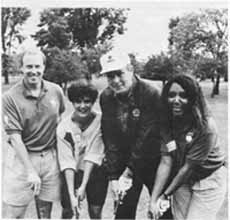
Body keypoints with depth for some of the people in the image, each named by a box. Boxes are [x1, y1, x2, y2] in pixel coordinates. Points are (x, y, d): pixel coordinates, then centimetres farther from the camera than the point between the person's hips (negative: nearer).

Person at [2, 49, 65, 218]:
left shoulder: (56, 91, 0)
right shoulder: (10, 97, -11)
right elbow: (15, 137, -13)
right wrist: (30, 171, -16)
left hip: (50, 157, 3)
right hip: (22, 157, -3)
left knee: (45, 213, 13)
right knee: (14, 214, 2)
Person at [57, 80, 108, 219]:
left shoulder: (100, 121, -18)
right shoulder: (64, 127, -16)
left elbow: (93, 155, -19)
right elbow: (67, 162, -19)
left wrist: (83, 186, -23)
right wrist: (72, 195, -25)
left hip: (96, 172, 0)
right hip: (72, 173, 0)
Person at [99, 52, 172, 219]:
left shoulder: (151, 93, -20)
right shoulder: (106, 97, -5)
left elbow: (146, 137, -22)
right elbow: (110, 139, -5)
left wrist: (129, 172, -21)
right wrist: (113, 176, -9)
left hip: (154, 161, -3)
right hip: (124, 162, 4)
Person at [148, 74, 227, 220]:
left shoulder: (205, 127, -26)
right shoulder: (168, 124, -10)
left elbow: (189, 167, -21)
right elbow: (166, 162, -14)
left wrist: (165, 195, -13)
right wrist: (154, 199, -19)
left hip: (208, 181, -4)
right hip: (182, 180, 5)